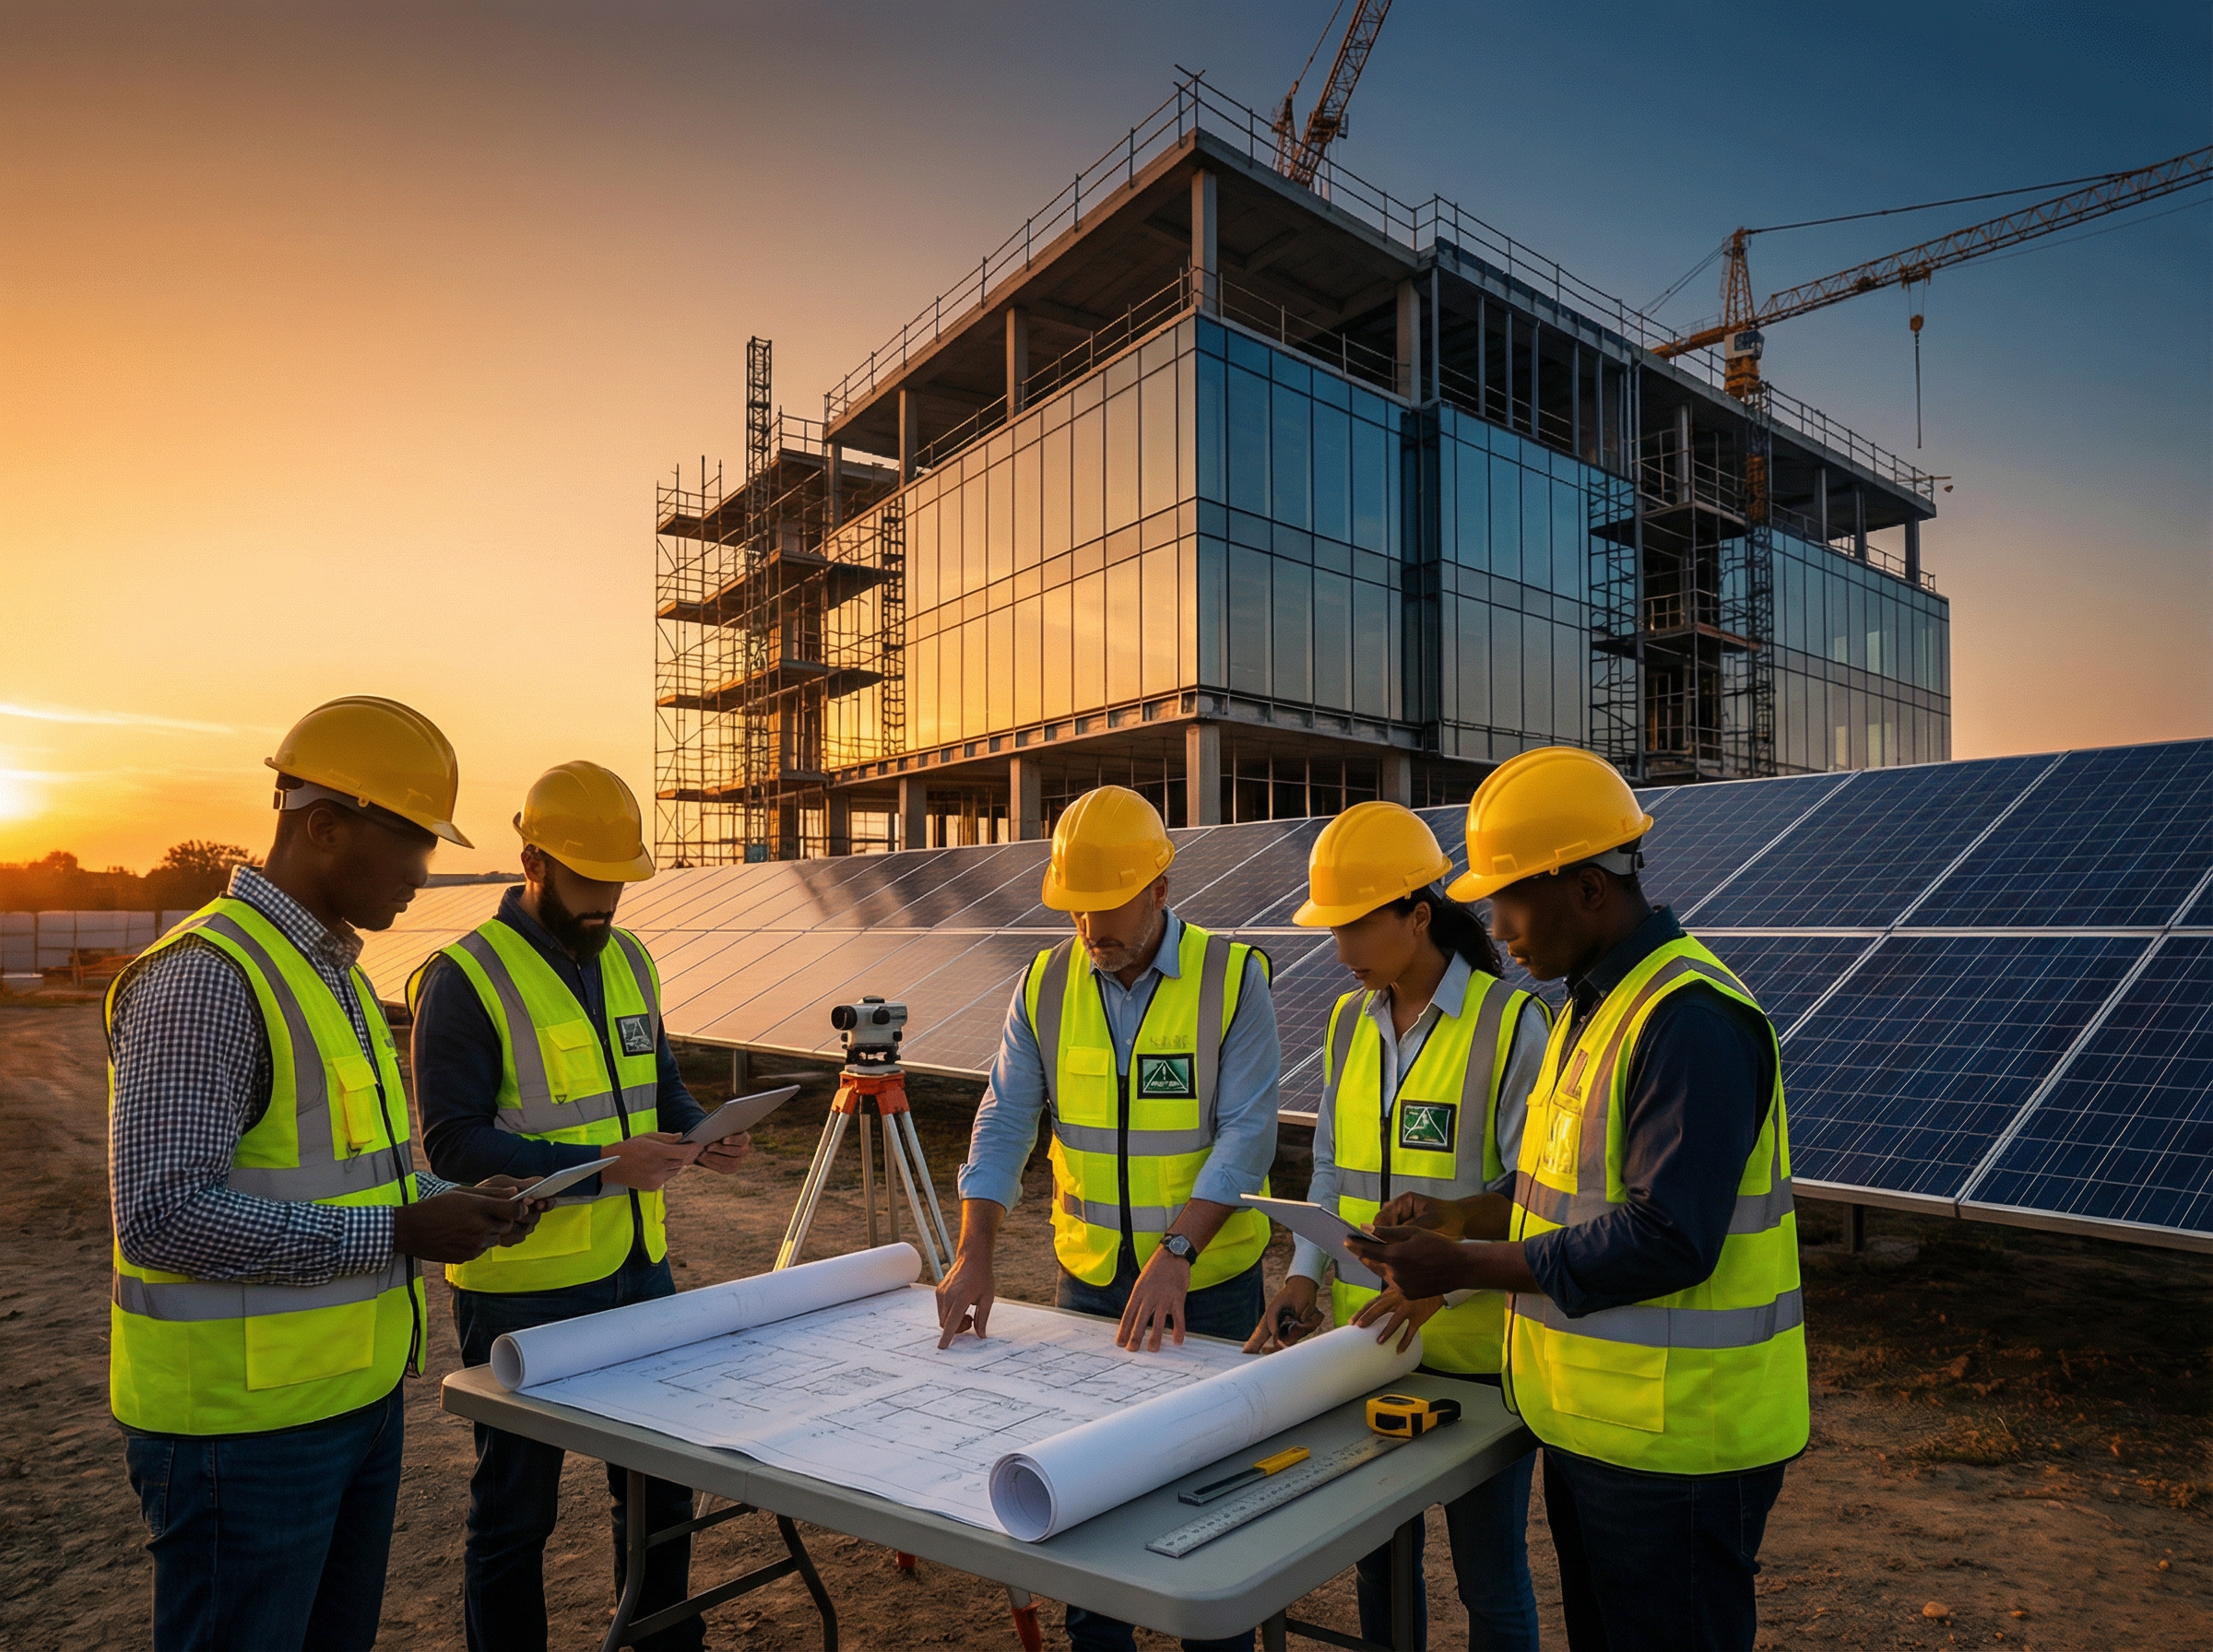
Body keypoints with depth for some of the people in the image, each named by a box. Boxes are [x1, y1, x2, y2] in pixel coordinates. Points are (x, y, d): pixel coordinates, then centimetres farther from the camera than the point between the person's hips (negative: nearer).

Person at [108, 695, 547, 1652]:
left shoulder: (335, 970, 12)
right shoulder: (206, 976, -19)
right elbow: (162, 1212, -25)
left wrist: (448, 1211, 3)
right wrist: (399, 1232, -22)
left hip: (358, 1394, 9)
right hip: (245, 1422, -9)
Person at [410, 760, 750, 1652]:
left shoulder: (628, 959, 6)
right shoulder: (464, 978, -15)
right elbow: (455, 1145, -19)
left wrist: (700, 1133, -5)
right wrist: (602, 1166, -27)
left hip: (639, 1268, 7)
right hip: (525, 1287, -7)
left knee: (660, 1475, 20)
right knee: (517, 1504, 12)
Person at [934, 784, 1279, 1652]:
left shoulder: (1232, 976, -13)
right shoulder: (1046, 983, -3)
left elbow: (1247, 1133, -17)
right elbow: (1005, 1121, -5)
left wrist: (1176, 1252, -27)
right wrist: (974, 1253, -16)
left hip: (1208, 1279, -3)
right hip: (1089, 1277, 4)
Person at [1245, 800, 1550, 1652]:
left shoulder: (1509, 1022, -14)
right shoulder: (1351, 1023, 4)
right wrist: (1305, 1276, -2)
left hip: (1477, 1347, -5)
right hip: (1367, 1339, 5)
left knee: (1488, 1572, 12)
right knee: (1378, 1555, 20)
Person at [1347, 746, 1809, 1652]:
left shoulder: (1690, 1019, -23)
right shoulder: (1597, 1002, 10)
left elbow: (1667, 1238, -28)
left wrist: (1464, 1266, -23)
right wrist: (1452, 1211, 4)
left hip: (1673, 1444, -9)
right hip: (1592, 1424, 10)